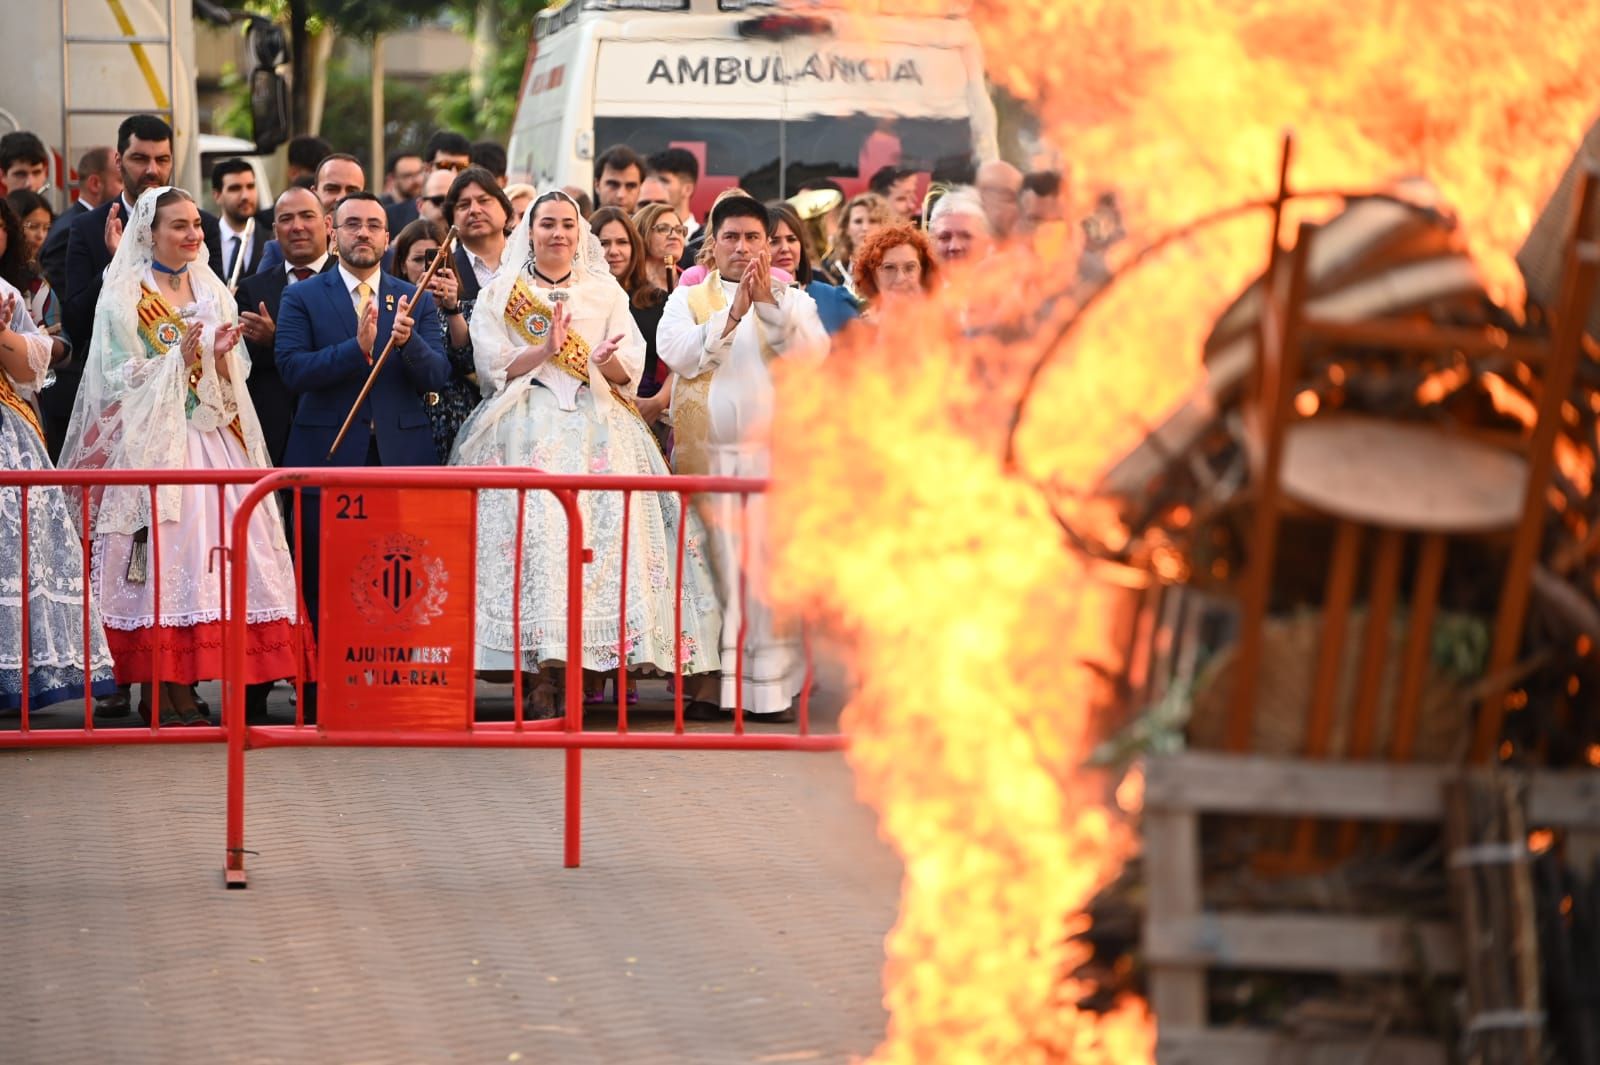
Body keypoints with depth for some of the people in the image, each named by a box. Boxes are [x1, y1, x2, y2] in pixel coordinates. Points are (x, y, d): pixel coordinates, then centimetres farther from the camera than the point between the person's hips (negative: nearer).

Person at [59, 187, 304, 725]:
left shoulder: (212, 292, 15)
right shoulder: (125, 298, 0)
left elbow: (232, 380, 15)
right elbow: (120, 378, -5)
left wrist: (220, 355, -7)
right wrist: (179, 358, -16)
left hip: (210, 439, 5)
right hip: (153, 444, -5)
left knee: (208, 550, -2)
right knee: (162, 554, -11)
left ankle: (183, 687, 4)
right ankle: (158, 691, -8)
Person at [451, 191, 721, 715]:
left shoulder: (606, 291, 17)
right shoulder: (501, 292, 13)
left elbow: (630, 370, 9)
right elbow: (492, 365, 1)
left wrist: (606, 360, -13)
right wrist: (545, 350, -11)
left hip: (598, 426, 2)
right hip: (528, 429, -2)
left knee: (604, 531, -14)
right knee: (535, 530, -17)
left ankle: (599, 659, -14)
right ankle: (543, 671, -17)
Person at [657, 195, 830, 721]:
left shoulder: (793, 301, 13)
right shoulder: (689, 299, 11)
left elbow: (813, 352, -6)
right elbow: (677, 353, -8)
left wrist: (768, 301, -16)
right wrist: (734, 313, -17)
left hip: (776, 453, 0)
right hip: (706, 453, 0)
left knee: (774, 567, -5)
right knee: (713, 565, -4)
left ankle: (774, 684, -2)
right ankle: (707, 682, 0)